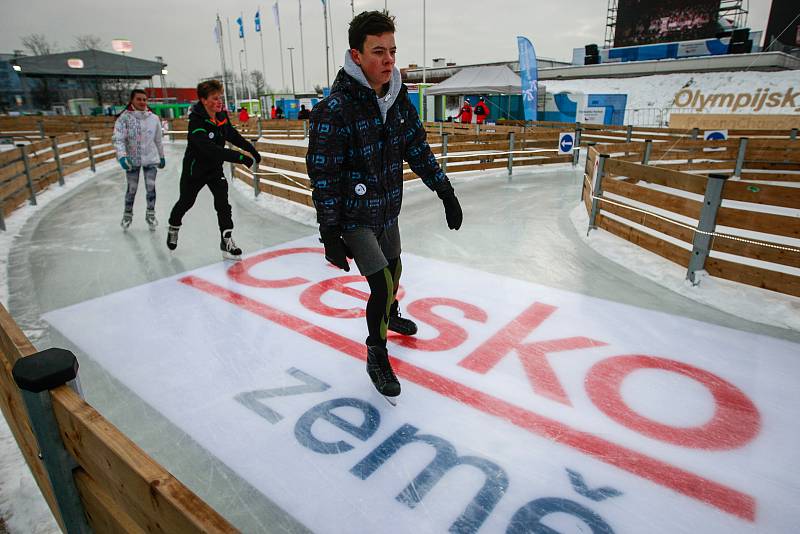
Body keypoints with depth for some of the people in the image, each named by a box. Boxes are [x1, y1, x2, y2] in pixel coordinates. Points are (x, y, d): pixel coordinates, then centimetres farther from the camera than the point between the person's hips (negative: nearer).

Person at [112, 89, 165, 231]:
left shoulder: (154, 118, -1)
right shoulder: (124, 117, -10)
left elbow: (158, 139, 10)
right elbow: (118, 139, -15)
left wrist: (162, 156, 17)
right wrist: (122, 156, -29)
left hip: (150, 158, 1)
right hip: (132, 159, -1)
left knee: (151, 187, -1)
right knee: (132, 188, 7)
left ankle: (150, 214, 17)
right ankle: (127, 214, 27)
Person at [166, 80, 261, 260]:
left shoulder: (222, 116, -7)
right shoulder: (196, 122, -29)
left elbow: (234, 136, 11)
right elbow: (211, 149, -42)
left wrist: (252, 150, 11)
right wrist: (240, 157, -46)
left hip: (215, 168, 4)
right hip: (195, 169, -4)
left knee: (223, 202, -12)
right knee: (185, 202, 16)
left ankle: (226, 240, -10)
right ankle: (173, 228, 44)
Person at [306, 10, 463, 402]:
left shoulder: (398, 96, -2)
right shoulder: (334, 109, -23)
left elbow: (417, 148, 5)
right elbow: (322, 175, -21)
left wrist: (446, 192, 5)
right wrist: (330, 233, -19)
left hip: (387, 211, 7)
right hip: (354, 218, -7)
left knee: (393, 271, 23)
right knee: (383, 285, -8)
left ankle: (391, 315, 54)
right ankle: (376, 357, 16)